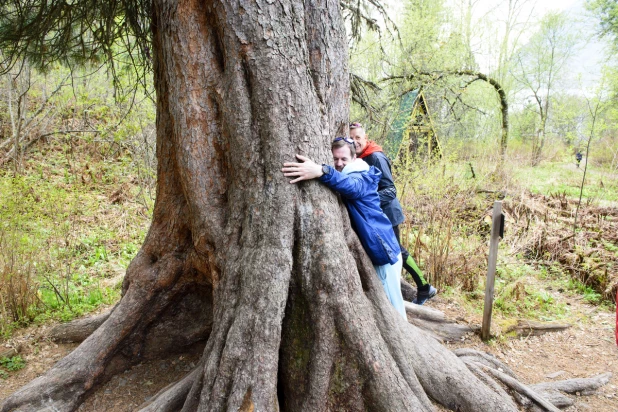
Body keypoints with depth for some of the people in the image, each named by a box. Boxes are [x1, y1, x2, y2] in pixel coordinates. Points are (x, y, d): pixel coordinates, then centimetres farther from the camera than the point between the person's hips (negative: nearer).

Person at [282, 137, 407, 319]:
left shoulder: (363, 177, -17)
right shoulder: (341, 175, 11)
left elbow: (353, 186, -41)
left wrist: (321, 171, -58)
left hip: (383, 250, -8)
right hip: (366, 252, 8)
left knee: (391, 301, 1)